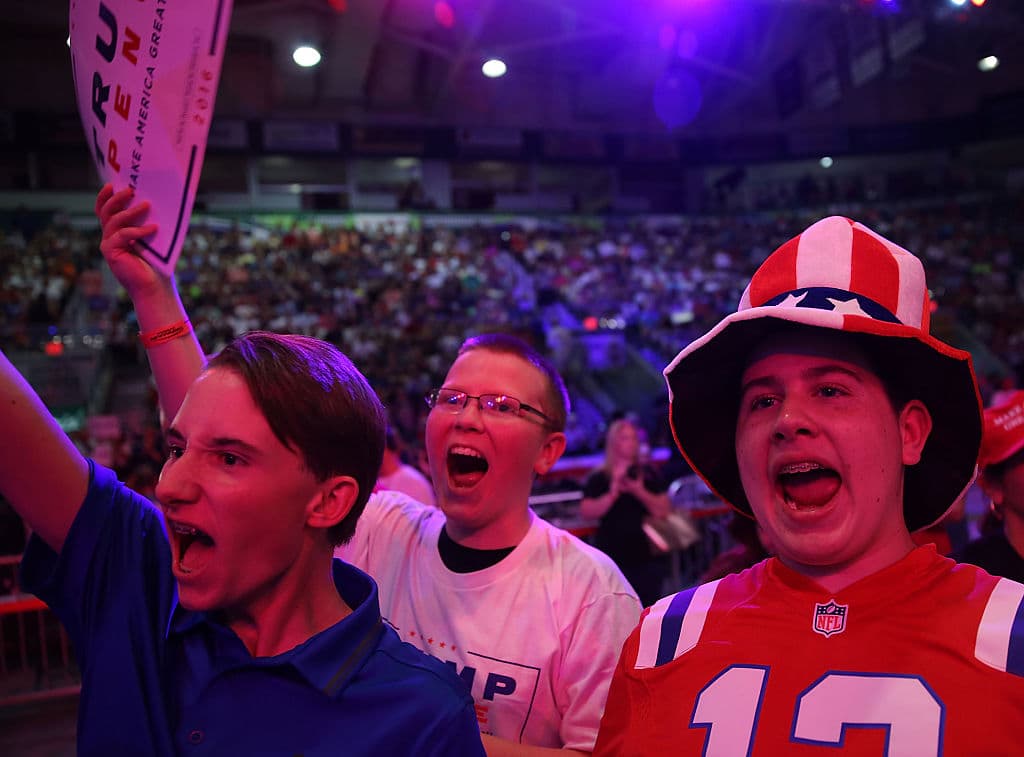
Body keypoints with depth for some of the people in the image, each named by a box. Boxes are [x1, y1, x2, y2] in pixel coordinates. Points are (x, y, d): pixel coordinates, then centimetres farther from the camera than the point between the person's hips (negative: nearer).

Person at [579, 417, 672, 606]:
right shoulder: (599, 478, 3)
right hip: (613, 558, -2)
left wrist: (639, 491, -13)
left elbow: (664, 510, 1)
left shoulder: (649, 474, 8)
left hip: (648, 557, 2)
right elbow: (586, 511, -7)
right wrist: (612, 493, -17)